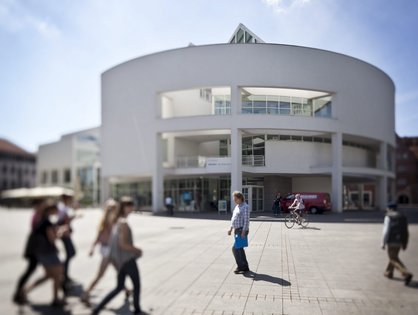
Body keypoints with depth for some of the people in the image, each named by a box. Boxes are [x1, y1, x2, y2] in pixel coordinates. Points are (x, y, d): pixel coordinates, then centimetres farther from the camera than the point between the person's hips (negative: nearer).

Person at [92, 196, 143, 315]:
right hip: (127, 259, -8)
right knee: (137, 284, 12)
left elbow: (112, 240, 14)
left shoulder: (117, 221, 7)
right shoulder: (123, 223, -21)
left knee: (119, 287, 18)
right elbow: (123, 244, -25)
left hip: (120, 259, 8)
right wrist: (137, 250, -12)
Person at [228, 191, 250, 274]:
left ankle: (241, 266, -1)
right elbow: (233, 218, 20)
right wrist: (231, 229, 16)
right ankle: (245, 267, 19)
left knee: (235, 248, -11)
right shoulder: (237, 206, 14)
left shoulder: (245, 207, -14)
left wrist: (243, 232, -22)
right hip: (237, 230, 9)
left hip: (242, 230, -9)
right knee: (239, 249, 12)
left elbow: (246, 220, -19)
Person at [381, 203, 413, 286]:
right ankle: (389, 273, 34)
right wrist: (405, 244, 13)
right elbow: (405, 233, 9)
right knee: (394, 256, 24)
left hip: (391, 241, -7)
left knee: (394, 259, -3)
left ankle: (406, 274, -21)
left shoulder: (388, 217, -9)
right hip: (399, 241, 7)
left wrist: (383, 243, -11)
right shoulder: (403, 217, 9)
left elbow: (386, 231, -15)